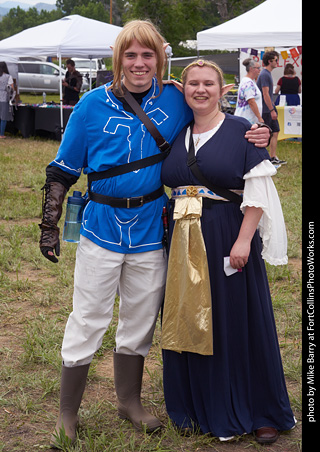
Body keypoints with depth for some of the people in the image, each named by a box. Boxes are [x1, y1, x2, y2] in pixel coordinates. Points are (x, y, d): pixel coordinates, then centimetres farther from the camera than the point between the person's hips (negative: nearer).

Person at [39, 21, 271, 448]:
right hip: (102, 227, -2)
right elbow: (61, 171, 0)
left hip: (151, 230, 2)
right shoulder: (93, 105, -6)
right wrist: (49, 226, -3)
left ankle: (129, 401, 34)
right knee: (87, 321, 2)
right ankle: (67, 413, 18)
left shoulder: (173, 100, -1)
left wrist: (254, 136, -6)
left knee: (140, 321, 14)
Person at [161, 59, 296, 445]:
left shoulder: (240, 130, -4)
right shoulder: (176, 135, 10)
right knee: (191, 322, 10)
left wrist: (244, 240, -17)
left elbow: (258, 188, -9)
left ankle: (264, 412, 18)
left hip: (229, 238, -4)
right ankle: (199, 407, 26)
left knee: (240, 321, 3)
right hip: (185, 242, 5)